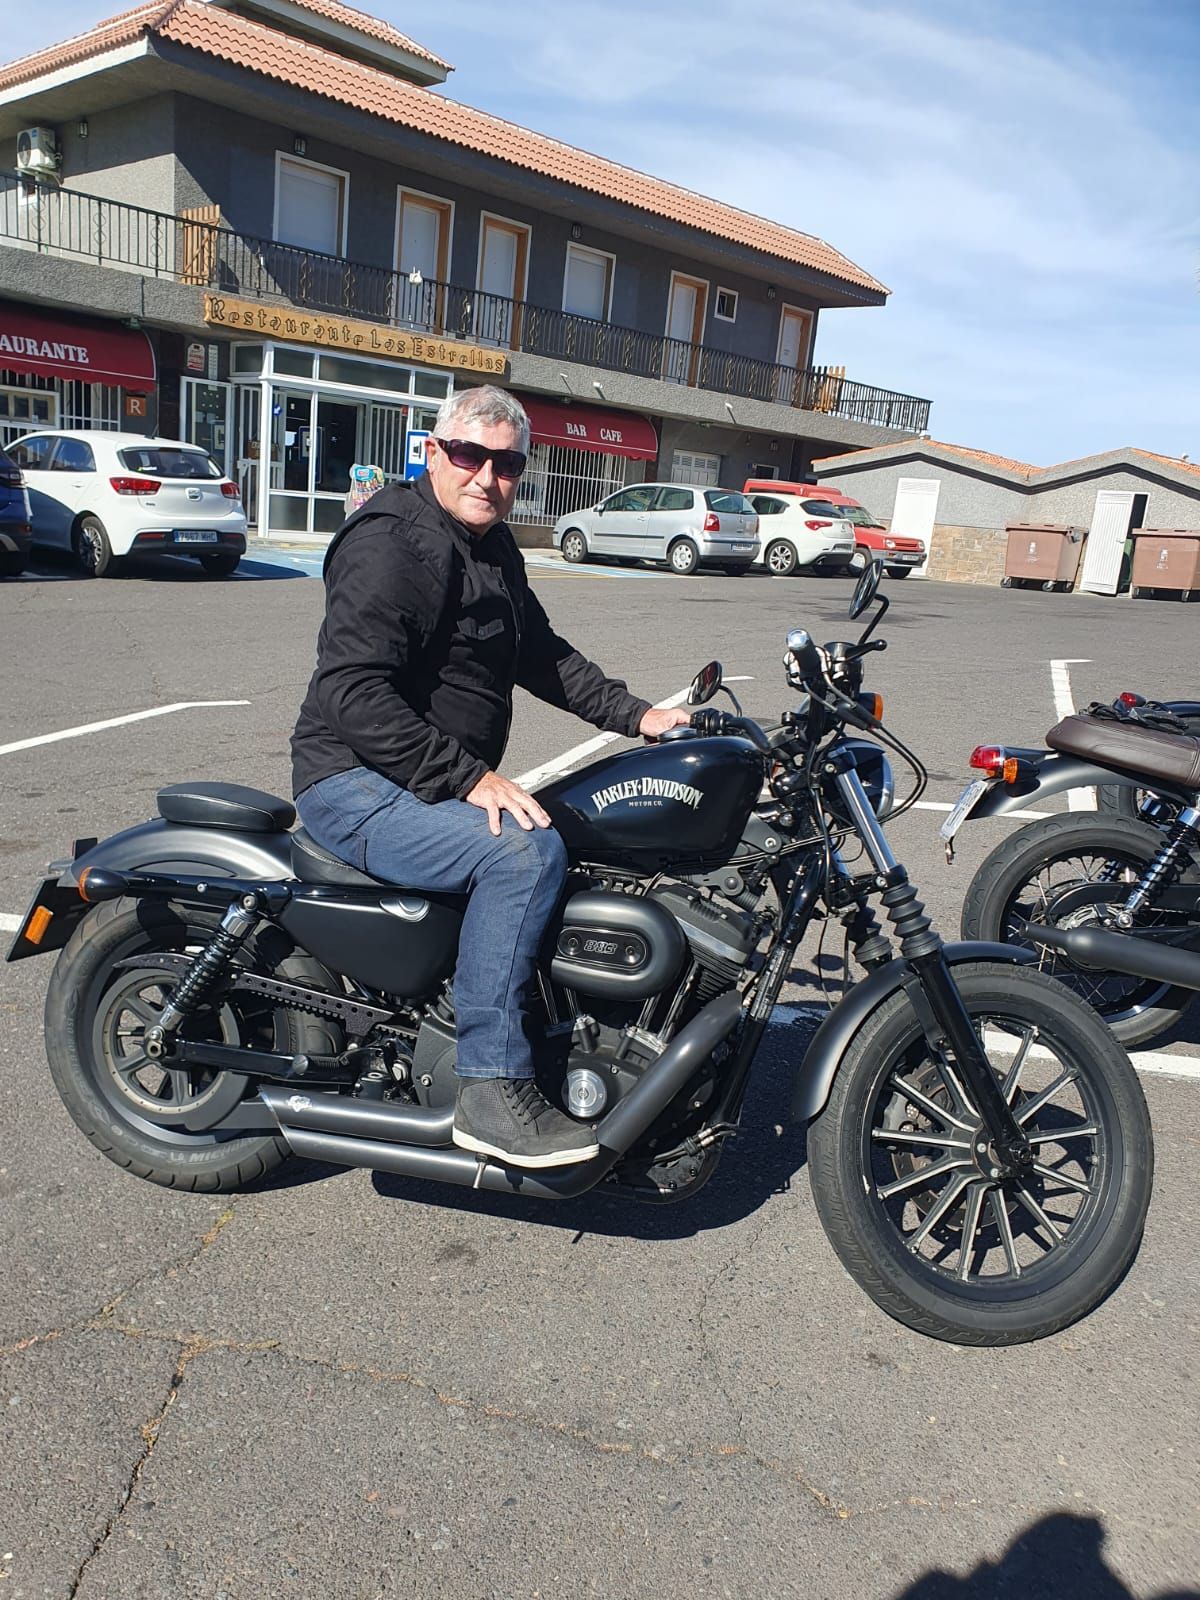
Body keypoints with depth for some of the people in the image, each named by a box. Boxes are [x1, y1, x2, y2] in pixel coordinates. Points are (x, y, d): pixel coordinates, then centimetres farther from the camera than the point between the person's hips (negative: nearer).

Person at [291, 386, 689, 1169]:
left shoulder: (494, 546, 14)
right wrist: (469, 777, -29)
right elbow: (353, 693, -25)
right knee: (527, 851, -31)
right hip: (360, 786, -10)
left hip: (448, 780, 10)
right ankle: (493, 1090, -23)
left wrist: (634, 713, 10)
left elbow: (539, 651, 22)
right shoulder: (392, 544, -16)